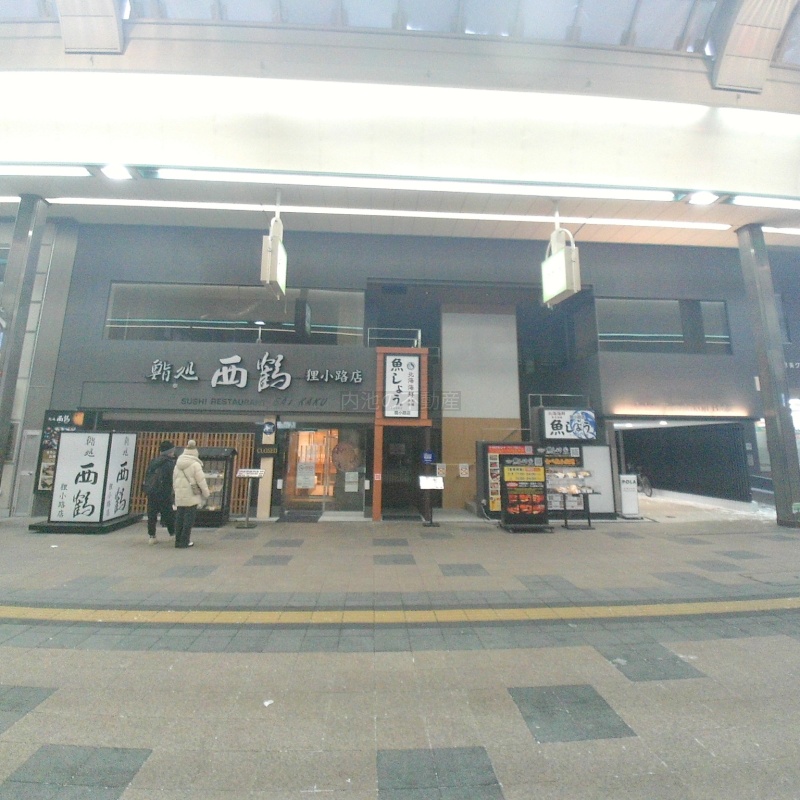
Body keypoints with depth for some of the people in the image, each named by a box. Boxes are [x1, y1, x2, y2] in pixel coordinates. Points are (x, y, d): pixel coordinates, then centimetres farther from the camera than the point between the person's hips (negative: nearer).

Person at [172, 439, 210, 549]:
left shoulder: (177, 464, 9)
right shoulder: (195, 464, -12)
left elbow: (174, 480, 15)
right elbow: (201, 481, -12)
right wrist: (206, 494, -2)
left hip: (179, 497, 6)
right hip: (191, 496, -6)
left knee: (179, 518, 12)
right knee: (189, 519, 1)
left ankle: (178, 541, 18)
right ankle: (185, 541, 4)